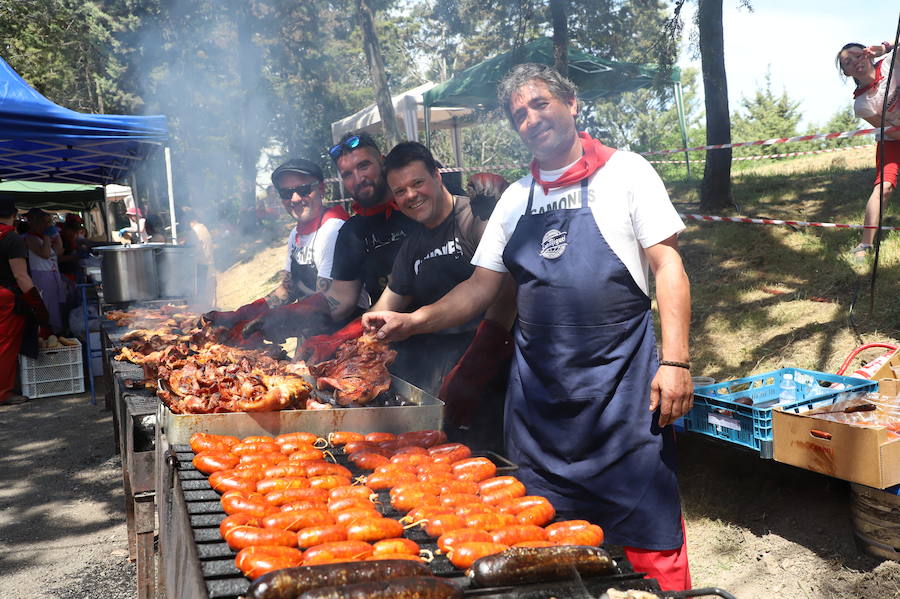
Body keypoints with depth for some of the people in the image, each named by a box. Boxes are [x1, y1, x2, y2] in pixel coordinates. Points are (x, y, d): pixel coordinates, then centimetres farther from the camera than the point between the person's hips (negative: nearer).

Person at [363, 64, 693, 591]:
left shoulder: (624, 172, 0)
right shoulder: (516, 198, 12)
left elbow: (667, 265, -4)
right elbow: (481, 289, 13)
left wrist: (675, 361, -13)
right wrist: (410, 322, 0)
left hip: (620, 379, -4)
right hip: (538, 387, 4)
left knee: (648, 528, -1)